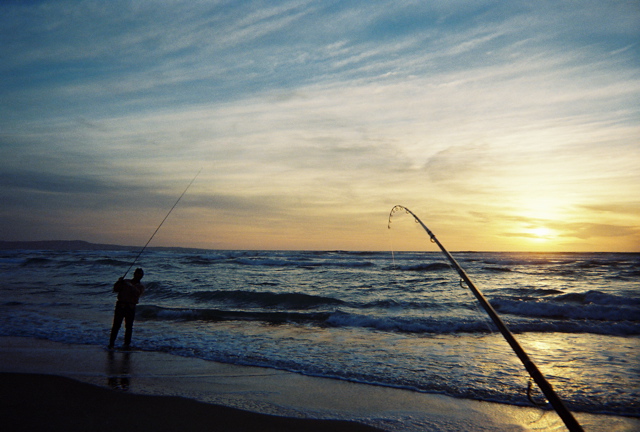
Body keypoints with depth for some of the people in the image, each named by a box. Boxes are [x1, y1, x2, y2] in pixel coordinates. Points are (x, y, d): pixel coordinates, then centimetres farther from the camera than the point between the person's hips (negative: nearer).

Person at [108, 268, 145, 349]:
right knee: (116, 325, -5)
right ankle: (111, 343, 1)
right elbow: (115, 289, 8)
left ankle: (127, 344, 6)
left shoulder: (141, 286, 12)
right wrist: (119, 282, -8)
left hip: (131, 307, 0)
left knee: (129, 326, -1)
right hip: (121, 305, 0)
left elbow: (137, 293, -9)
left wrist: (131, 286, -19)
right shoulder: (126, 281, 15)